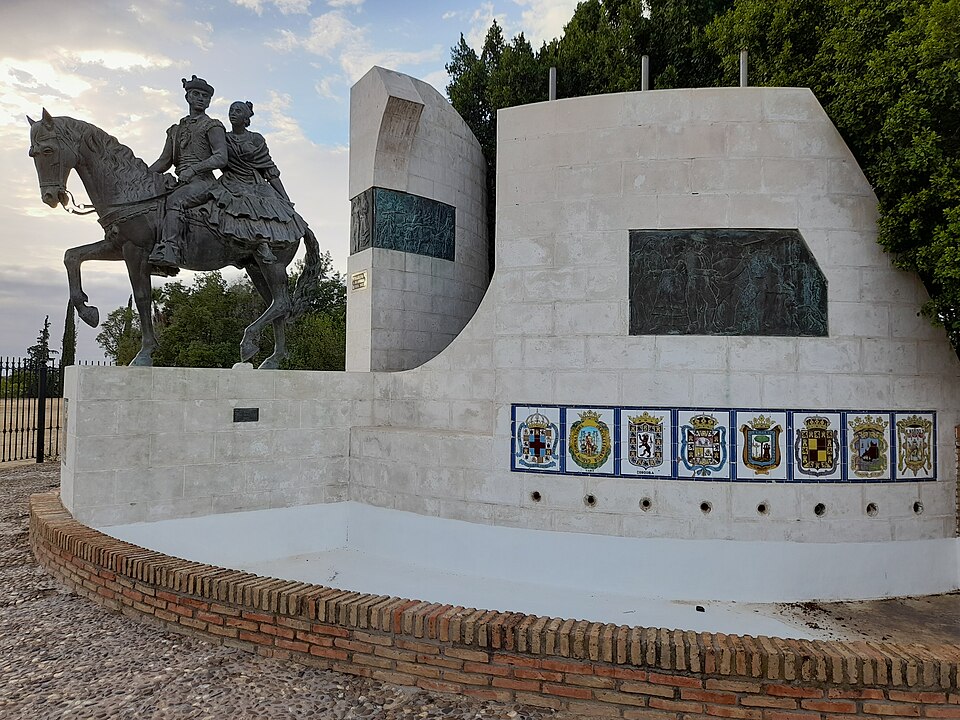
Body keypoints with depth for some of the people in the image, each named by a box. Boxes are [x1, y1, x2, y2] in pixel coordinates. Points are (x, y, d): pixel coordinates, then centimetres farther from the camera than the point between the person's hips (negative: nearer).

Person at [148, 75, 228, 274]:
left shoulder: (212, 126, 6)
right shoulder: (176, 130, 25)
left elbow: (221, 158, -8)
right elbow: (164, 161, 23)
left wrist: (193, 168, -20)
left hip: (203, 181, -7)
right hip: (182, 183, 8)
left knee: (174, 200, -34)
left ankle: (169, 252, -48)